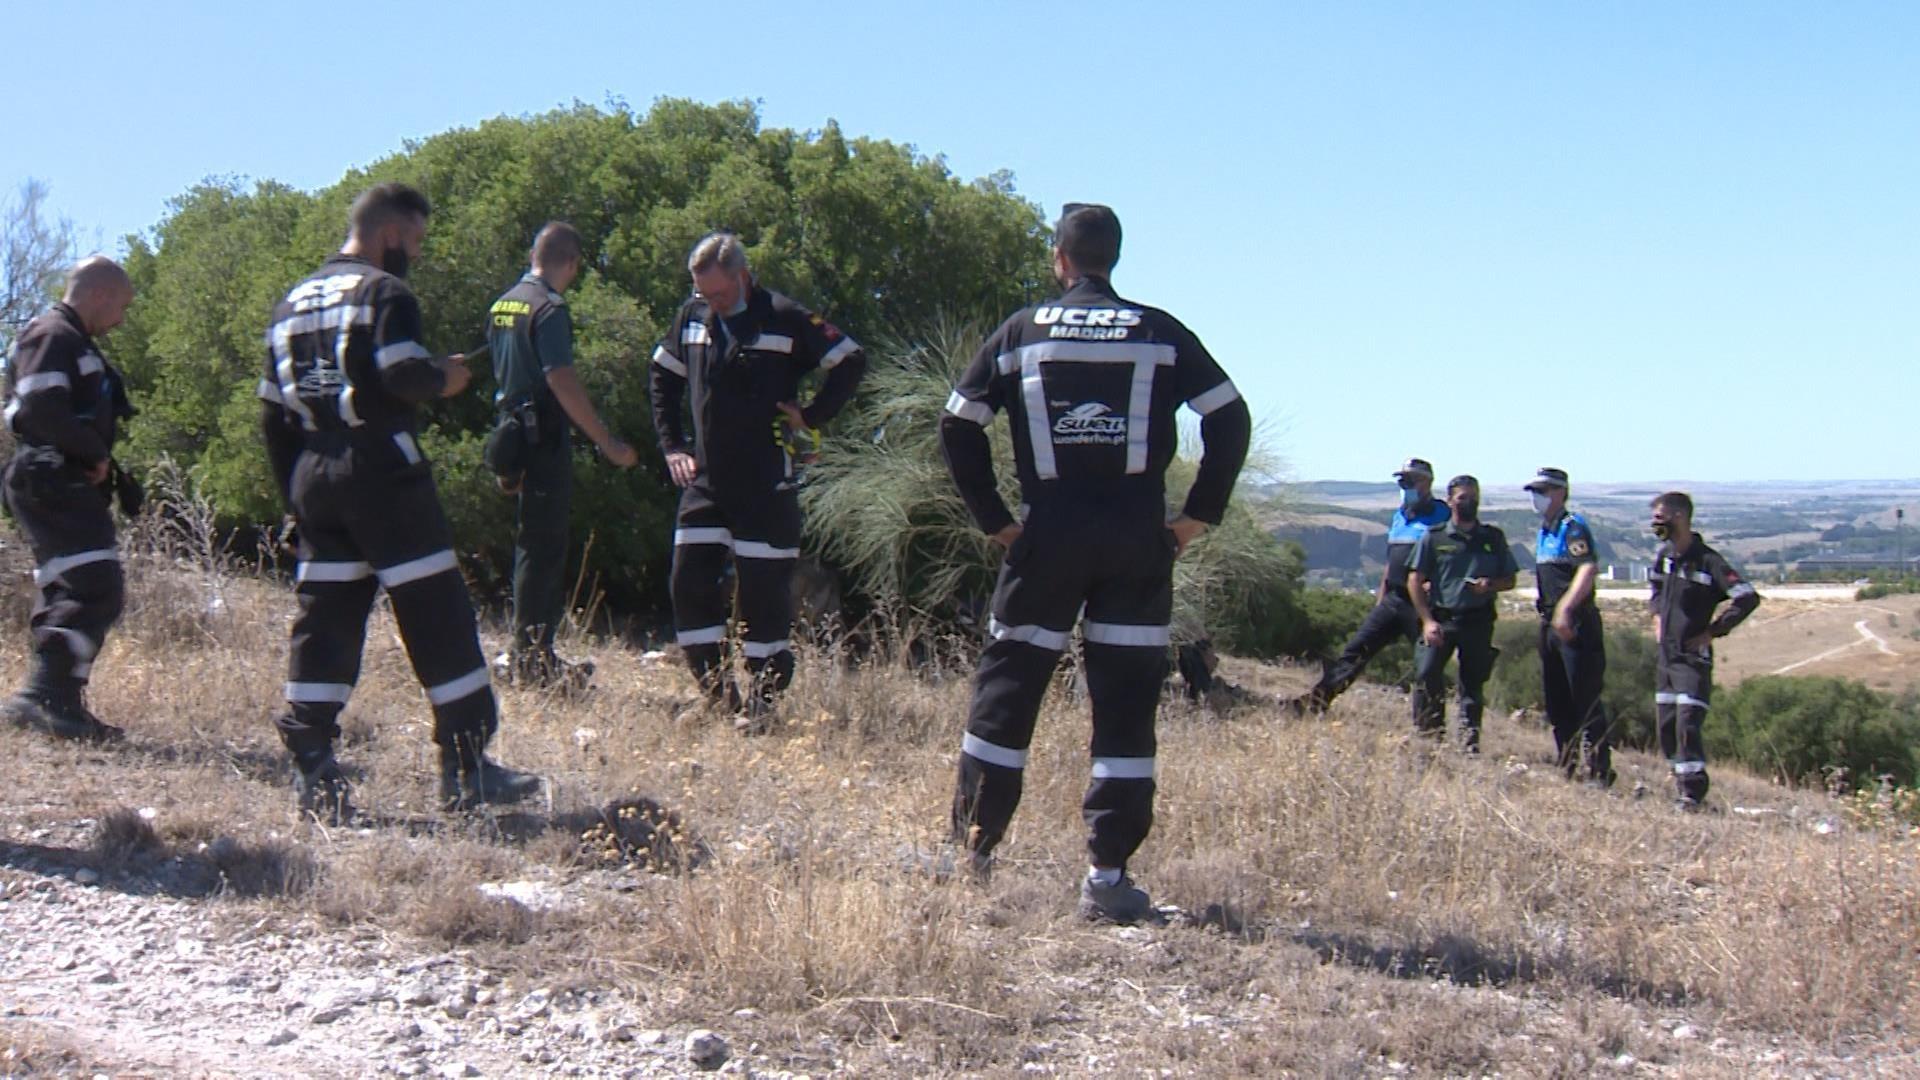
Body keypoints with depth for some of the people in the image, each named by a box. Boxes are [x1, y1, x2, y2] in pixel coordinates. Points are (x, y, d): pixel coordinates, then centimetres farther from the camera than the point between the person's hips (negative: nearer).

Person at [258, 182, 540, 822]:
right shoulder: (384, 293, -6)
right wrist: (444, 379, -1)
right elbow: (403, 373, -22)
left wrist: (296, 494, 21)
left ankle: (312, 770, 6)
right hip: (381, 473, -8)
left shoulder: (293, 303, 19)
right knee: (437, 616, -3)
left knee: (323, 620, 9)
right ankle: (466, 768, -1)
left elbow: (273, 415, 18)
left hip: (313, 476, 8)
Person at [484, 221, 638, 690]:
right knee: (544, 548, -4)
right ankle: (532, 659, -1)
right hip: (545, 437, -9)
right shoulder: (550, 309, -14)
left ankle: (527, 654, 21)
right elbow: (561, 381, -23)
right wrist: (608, 443, -22)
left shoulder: (502, 305, 14)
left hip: (514, 434, 9)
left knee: (533, 545, 16)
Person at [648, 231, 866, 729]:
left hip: (767, 486, -5)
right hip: (704, 482, 5)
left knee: (765, 594, -1)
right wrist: (671, 445, 12)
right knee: (689, 585, 3)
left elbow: (852, 362, -4)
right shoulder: (692, 318, 7)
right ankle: (717, 695, 14)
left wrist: (811, 416, -7)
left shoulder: (786, 319, -9)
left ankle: (764, 700, 9)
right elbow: (663, 378, 21)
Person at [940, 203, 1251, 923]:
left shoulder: (1023, 331, 7)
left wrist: (994, 519, 9)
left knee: (1007, 685, 12)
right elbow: (1231, 419, 2)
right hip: (1138, 538, 0)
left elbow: (958, 426, 5)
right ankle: (1107, 875, -2)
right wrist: (1199, 515, 5)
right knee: (1126, 703, 1)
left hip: (1050, 532, 0)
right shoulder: (1160, 334, 7)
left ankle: (973, 846, 17)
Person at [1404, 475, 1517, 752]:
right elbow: (1415, 580, 2)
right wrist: (1427, 620, -7)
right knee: (1426, 674, -13)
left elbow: (1510, 579, 14)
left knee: (1473, 682, 4)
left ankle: (1469, 737, 10)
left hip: (1479, 621, 2)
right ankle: (1427, 730, -3)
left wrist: (1490, 585, -9)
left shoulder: (1493, 538, 11)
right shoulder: (1434, 537, 4)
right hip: (1441, 618, -1)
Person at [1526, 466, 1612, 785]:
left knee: (1586, 700, -10)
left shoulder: (1573, 527, -10)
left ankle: (1599, 770, -8)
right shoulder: (1543, 532, 18)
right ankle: (1569, 767, 19)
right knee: (1556, 701, 12)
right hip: (1550, 625, 10)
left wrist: (1565, 608, -33)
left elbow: (1589, 569, -25)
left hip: (1575, 625, -10)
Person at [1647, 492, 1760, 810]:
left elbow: (1747, 599, -22)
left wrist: (1713, 630, -17)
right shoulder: (1664, 554, 6)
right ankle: (1683, 785, 21)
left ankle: (1693, 792, -10)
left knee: (1687, 724, -13)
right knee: (1666, 725, 10)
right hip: (1666, 654, 8)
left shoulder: (1708, 561, -17)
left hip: (1693, 656, -8)